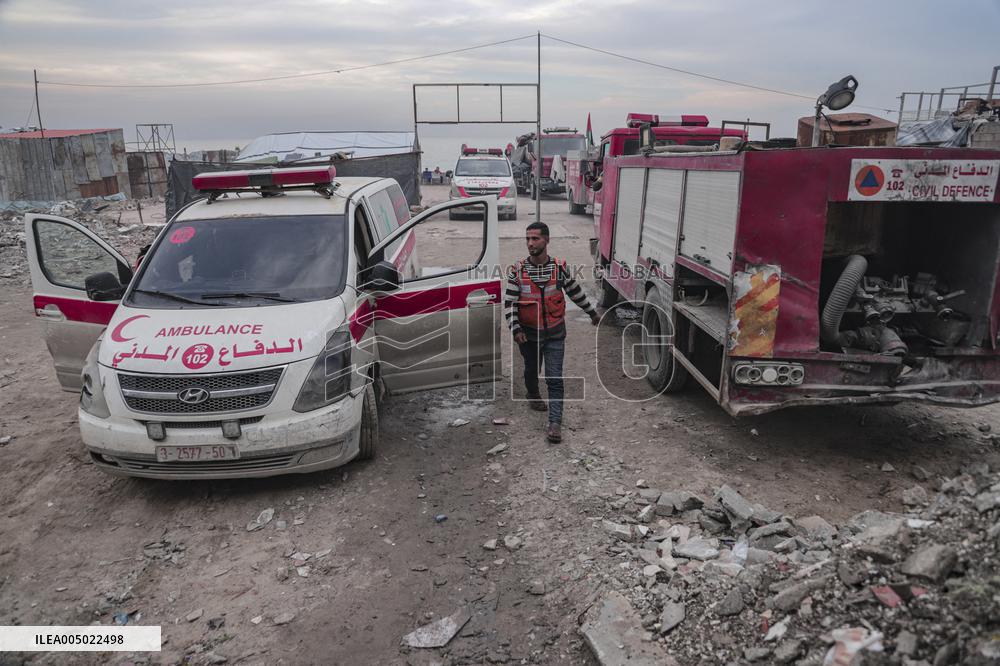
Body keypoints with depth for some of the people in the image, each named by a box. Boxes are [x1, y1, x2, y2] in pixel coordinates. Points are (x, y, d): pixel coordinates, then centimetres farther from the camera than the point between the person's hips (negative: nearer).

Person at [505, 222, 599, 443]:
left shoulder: (560, 267, -6)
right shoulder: (517, 271, -9)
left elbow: (575, 291, 10)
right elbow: (509, 303, -9)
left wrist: (591, 312, 19)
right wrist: (515, 329, -21)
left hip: (555, 334, 0)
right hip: (529, 334, 1)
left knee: (554, 379, -6)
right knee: (532, 370, 22)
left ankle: (555, 423, -5)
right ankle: (533, 395, 52)